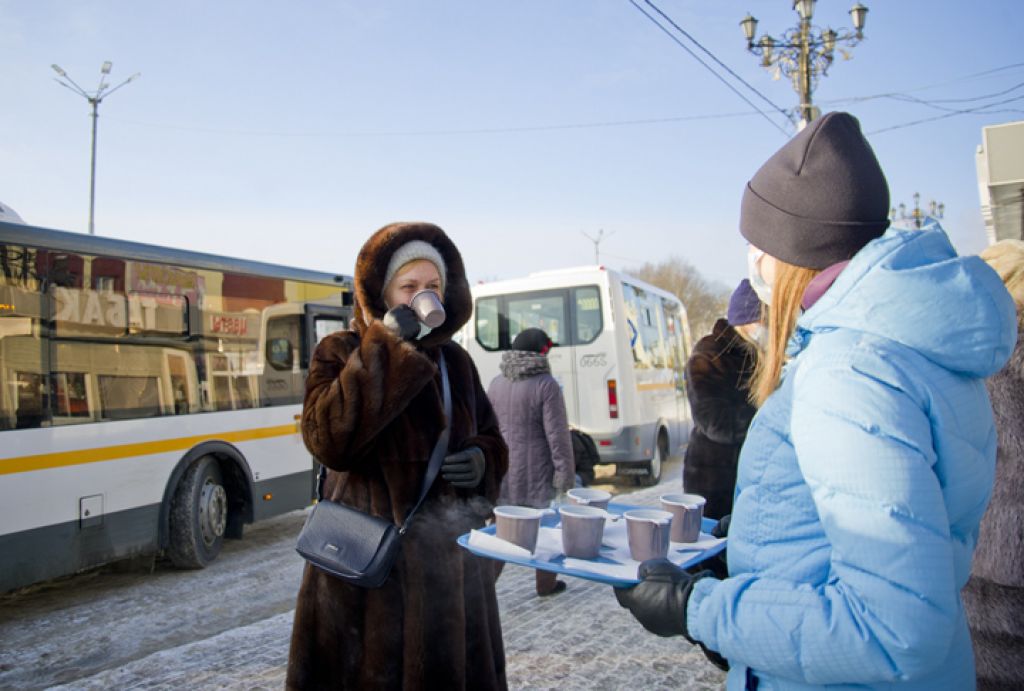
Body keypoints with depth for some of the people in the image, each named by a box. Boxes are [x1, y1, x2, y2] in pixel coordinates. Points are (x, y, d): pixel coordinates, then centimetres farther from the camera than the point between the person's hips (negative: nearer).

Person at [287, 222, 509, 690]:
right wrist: (384, 349, -21)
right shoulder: (340, 352, -3)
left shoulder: (454, 360, 11)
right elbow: (329, 441, -21)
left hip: (454, 558, 5)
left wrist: (482, 462, -4)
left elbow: (493, 440, 20)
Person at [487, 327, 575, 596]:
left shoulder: (497, 383, 3)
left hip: (503, 471, 4)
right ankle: (545, 583, 26)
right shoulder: (546, 385, -14)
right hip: (536, 474, -4)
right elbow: (557, 434, -15)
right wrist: (565, 473, -8)